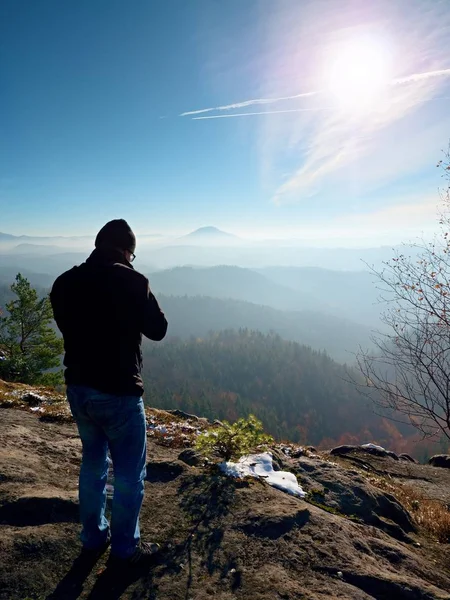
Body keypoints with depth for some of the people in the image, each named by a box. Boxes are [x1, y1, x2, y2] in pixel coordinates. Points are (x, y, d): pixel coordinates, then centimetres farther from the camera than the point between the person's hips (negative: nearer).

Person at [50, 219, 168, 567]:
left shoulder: (64, 283, -1)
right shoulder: (130, 281, -18)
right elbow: (158, 329, -7)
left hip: (78, 388, 7)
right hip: (118, 393, -6)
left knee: (93, 463, 25)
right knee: (130, 474, 13)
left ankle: (94, 538, 40)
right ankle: (125, 548, 29)